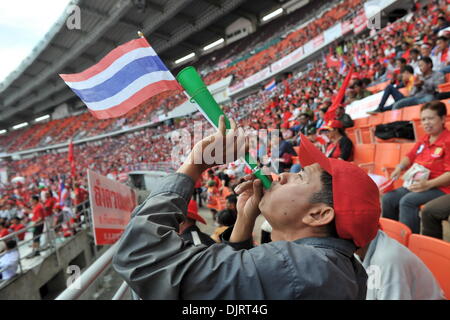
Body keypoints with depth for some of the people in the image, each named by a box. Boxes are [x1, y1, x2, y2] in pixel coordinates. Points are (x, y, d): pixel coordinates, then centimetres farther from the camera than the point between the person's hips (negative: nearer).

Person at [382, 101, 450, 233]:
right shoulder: (423, 140, 13)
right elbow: (410, 157, 22)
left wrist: (428, 184, -27)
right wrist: (400, 167, 1)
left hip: (439, 187, -7)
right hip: (416, 184, 7)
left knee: (407, 201, -31)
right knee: (387, 198, -12)